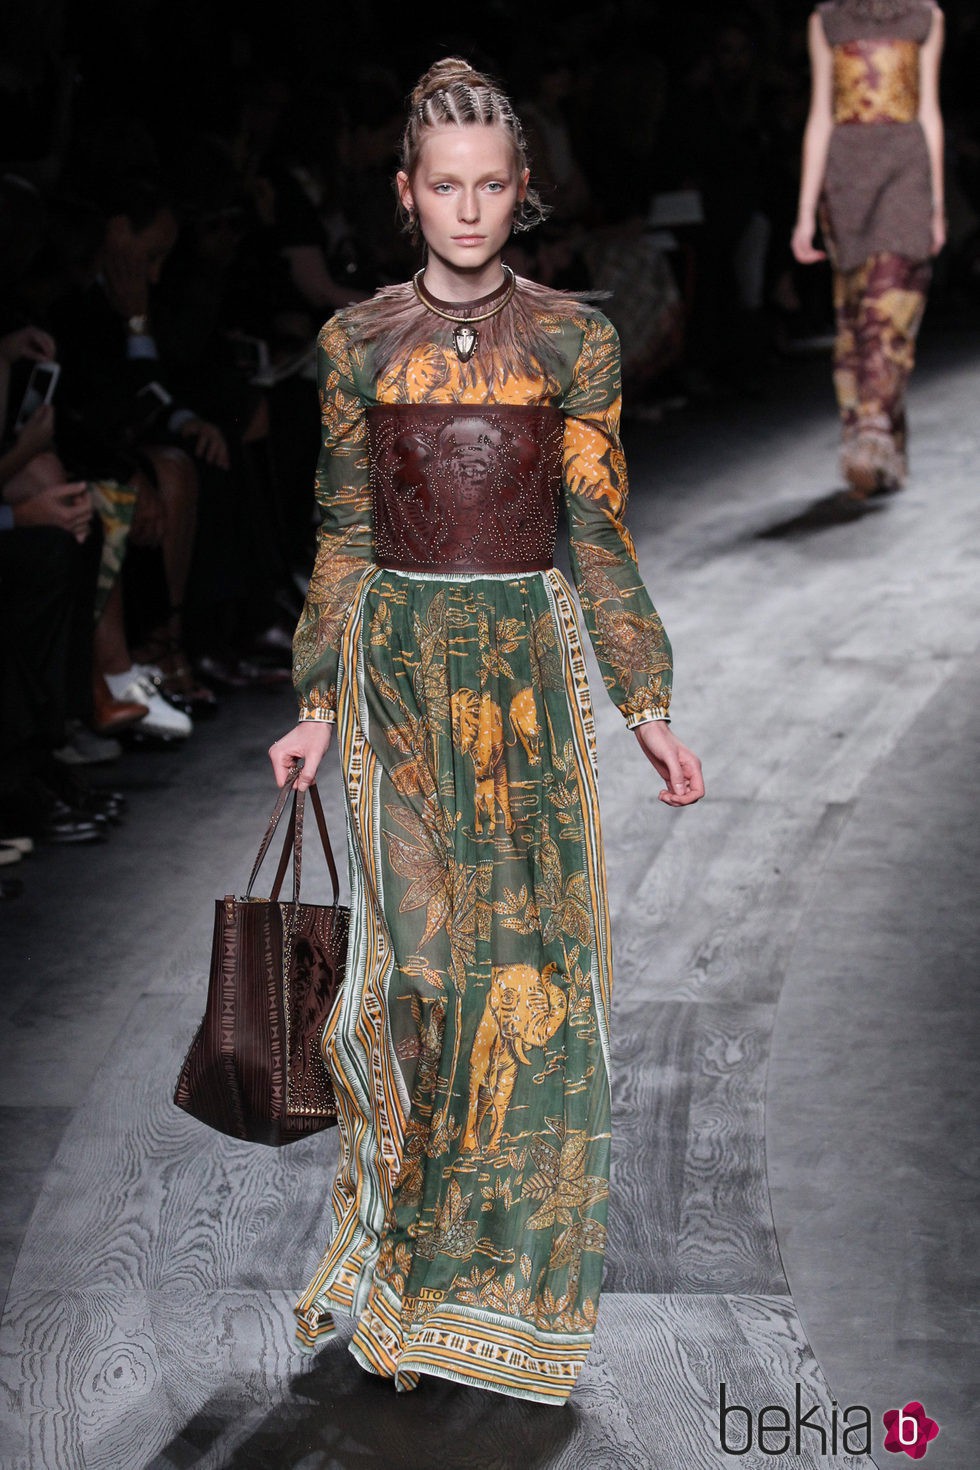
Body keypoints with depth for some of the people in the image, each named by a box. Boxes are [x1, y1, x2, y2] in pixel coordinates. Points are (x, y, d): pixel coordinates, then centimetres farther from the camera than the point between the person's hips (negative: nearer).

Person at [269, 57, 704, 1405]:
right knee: (417, 951, -6)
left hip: (531, 658, 1)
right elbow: (344, 539, 7)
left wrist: (648, 706, -1)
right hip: (401, 660, 0)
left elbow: (600, 537, 4)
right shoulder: (357, 343, 4)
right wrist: (318, 708, 3)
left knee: (534, 949, 1)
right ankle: (395, 1249, 12)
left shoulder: (573, 339, 3)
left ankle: (508, 1244, 19)